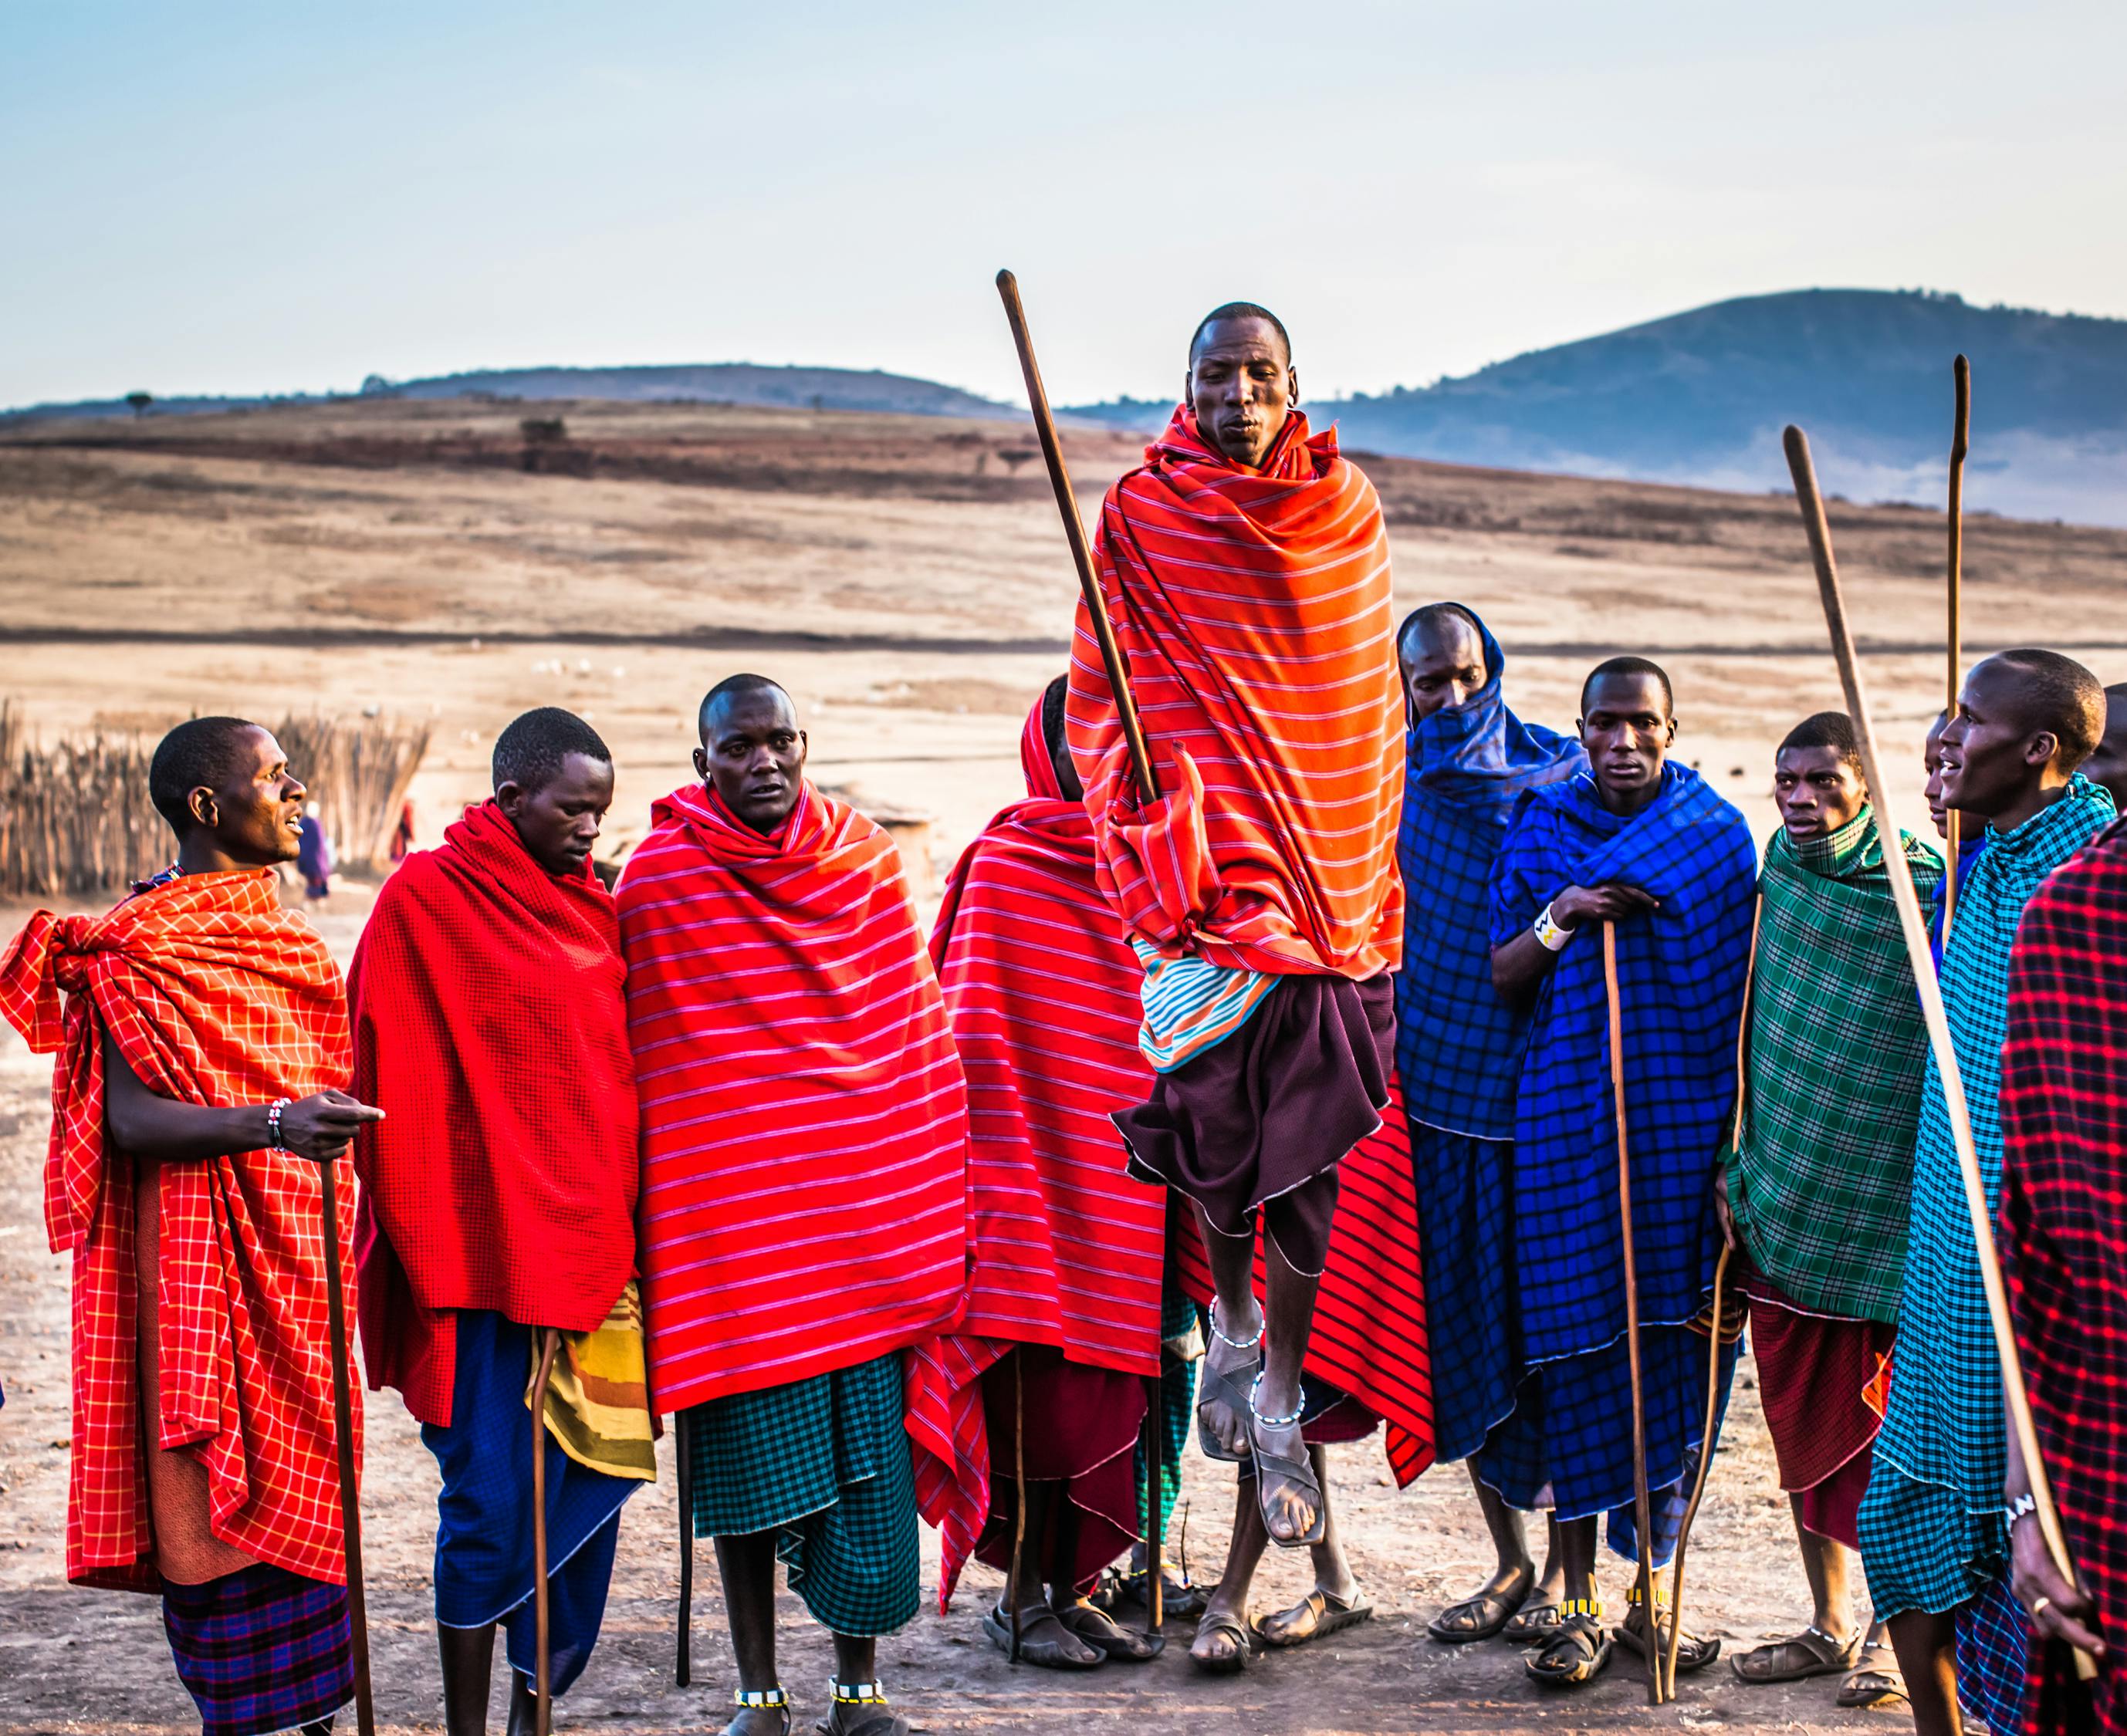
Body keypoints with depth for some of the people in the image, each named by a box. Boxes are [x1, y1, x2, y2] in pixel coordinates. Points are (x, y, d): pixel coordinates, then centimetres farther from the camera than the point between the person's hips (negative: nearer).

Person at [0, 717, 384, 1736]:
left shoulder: (275, 932, 15)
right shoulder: (144, 947, -12)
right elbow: (131, 1119, -21)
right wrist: (274, 1126, -33)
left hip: (296, 1252, 8)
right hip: (203, 1261, -8)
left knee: (296, 1491, 10)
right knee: (222, 1498, -5)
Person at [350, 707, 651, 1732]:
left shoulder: (592, 908, 13)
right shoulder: (425, 900, -5)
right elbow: (392, 1081, -6)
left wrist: (626, 1219, 15)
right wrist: (425, 1245, -9)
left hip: (592, 1249, 6)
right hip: (488, 1252, -6)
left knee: (592, 1482, 6)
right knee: (492, 1499, -3)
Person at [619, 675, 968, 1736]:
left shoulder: (867, 858, 7)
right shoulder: (658, 880, -3)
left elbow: (917, 1033, 12)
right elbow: (642, 1070, 0)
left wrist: (939, 1202, 9)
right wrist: (657, 1227, -2)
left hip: (867, 1212, 3)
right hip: (734, 1228, -3)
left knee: (871, 1455, 5)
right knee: (749, 1456, 3)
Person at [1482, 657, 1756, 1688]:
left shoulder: (1717, 833, 6)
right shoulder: (1539, 830, 6)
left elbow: (1741, 986, 7)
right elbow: (1501, 980, 6)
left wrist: (1741, 1125, 0)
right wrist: (1558, 921, -14)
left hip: (1682, 1122, 0)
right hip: (1567, 1122, 0)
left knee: (1673, 1343, 1)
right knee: (1575, 1343, -1)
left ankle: (1651, 1593, 13)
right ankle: (1580, 1602, 8)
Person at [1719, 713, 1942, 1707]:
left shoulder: (1923, 895, -12)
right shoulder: (1777, 871, 6)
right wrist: (1735, 1161, 12)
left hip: (1884, 1209, -6)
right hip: (1782, 1204, 6)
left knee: (1880, 1431, 1)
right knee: (1802, 1420, 13)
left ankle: (1893, 1633, 15)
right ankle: (1830, 1626, 26)